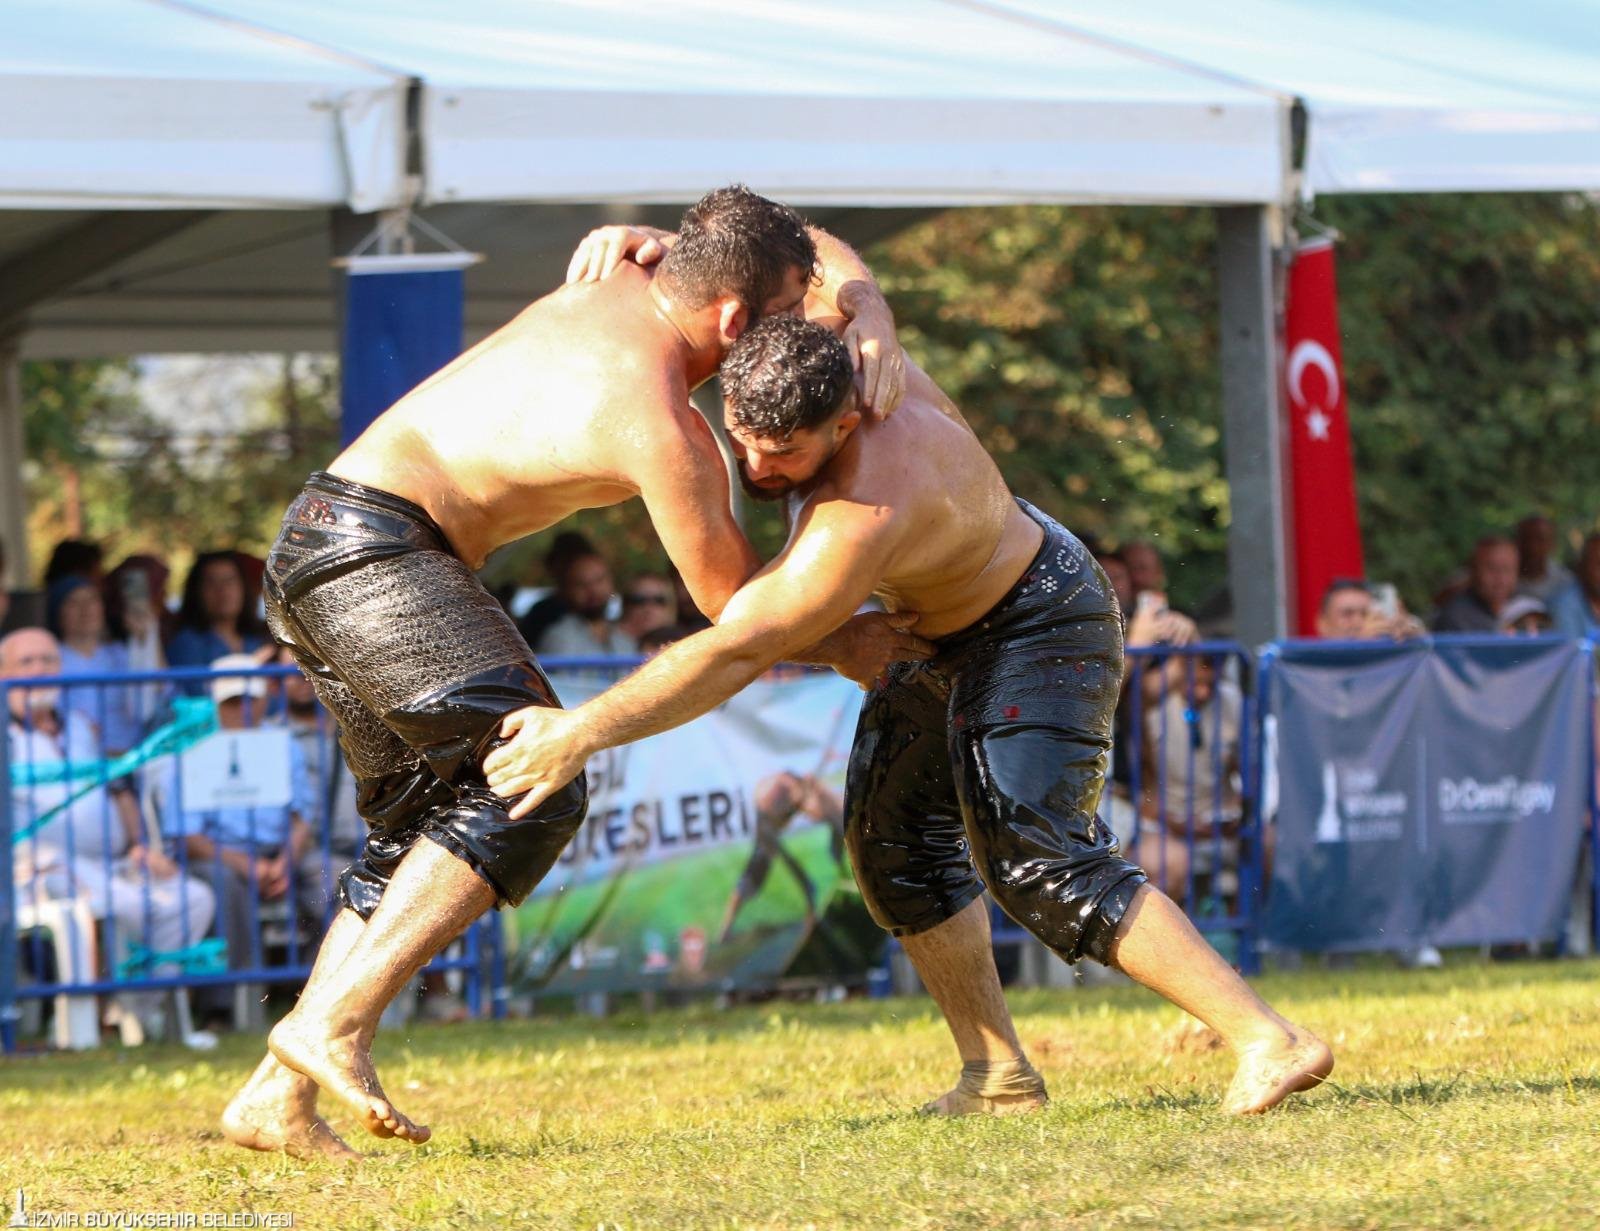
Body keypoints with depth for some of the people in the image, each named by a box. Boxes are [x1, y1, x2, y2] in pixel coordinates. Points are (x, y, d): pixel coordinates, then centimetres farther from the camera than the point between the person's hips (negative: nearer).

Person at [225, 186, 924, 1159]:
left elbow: (819, 255, 24)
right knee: (531, 789, -16)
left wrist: (876, 329, 3)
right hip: (378, 544, -10)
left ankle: (279, 1093, 5)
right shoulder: (663, 430, -16)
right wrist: (844, 645, 14)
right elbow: (736, 605, -4)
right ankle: (334, 1024, -24)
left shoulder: (624, 282, 10)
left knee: (425, 832, 12)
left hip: (318, 542, 10)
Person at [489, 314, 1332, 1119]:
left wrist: (582, 731, -37)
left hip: (1039, 627, -10)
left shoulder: (860, 519, -41)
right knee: (892, 840, 8)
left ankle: (1269, 1043, -21)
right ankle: (996, 1075, 12)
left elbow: (734, 653, -40)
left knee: (1035, 862, -21)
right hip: (951, 636, 10)